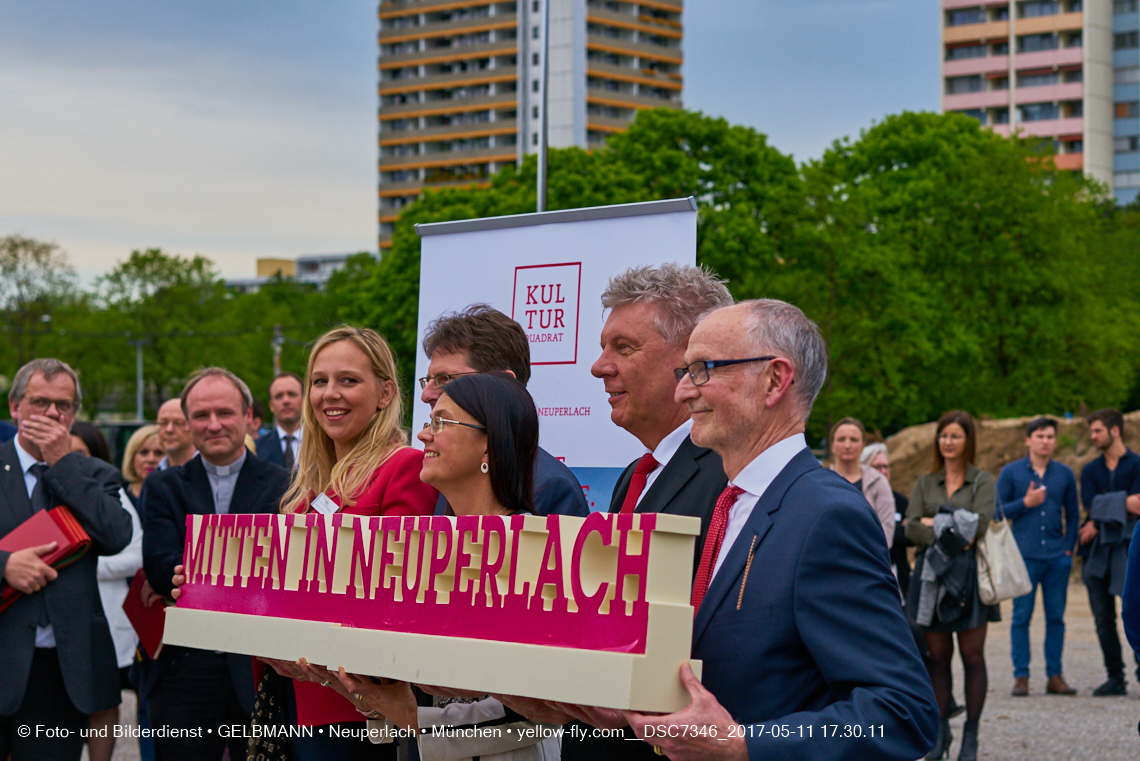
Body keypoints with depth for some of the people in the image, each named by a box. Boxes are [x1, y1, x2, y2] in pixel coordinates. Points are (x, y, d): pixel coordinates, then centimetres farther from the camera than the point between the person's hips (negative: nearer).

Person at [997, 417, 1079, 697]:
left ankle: (1054, 676, 10)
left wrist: (1069, 548, 6)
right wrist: (1026, 503, -11)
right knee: (1021, 616, -3)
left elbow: (1073, 514, 16)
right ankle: (1021, 676, 2)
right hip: (1024, 556, -2)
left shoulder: (1065, 474, 10)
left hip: (1058, 557, 2)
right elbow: (998, 511, 2)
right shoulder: (1011, 472, 3)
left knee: (1056, 617, 4)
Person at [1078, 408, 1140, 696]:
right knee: (1103, 618, 2)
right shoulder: (1091, 470, 17)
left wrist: (1100, 522, -10)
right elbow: (1091, 505, 1)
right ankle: (1115, 678, 9)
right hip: (1097, 552, 5)